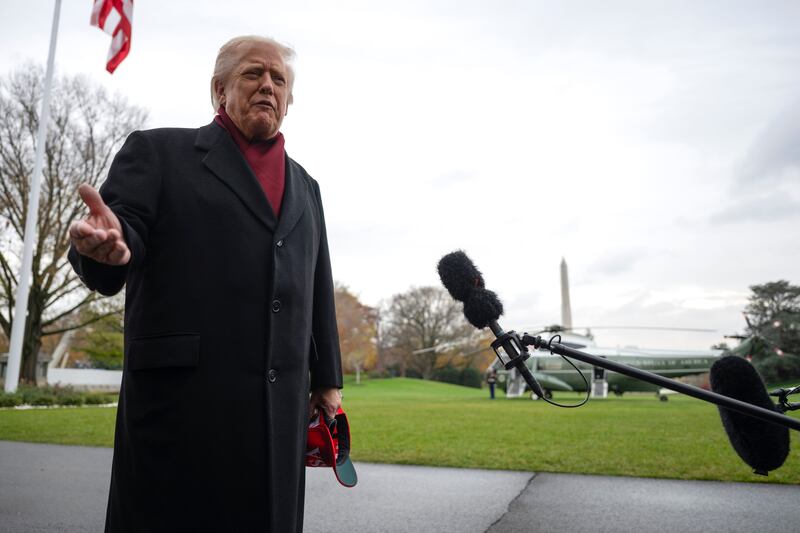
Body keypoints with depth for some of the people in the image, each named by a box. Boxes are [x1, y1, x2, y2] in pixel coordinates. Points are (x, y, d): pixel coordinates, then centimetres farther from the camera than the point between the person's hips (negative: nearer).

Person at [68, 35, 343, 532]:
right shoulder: (159, 151, 7)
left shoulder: (305, 186, 19)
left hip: (282, 408, 5)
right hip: (182, 395, -4)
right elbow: (126, 232, -5)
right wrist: (110, 245, -30)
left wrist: (327, 379, 16)